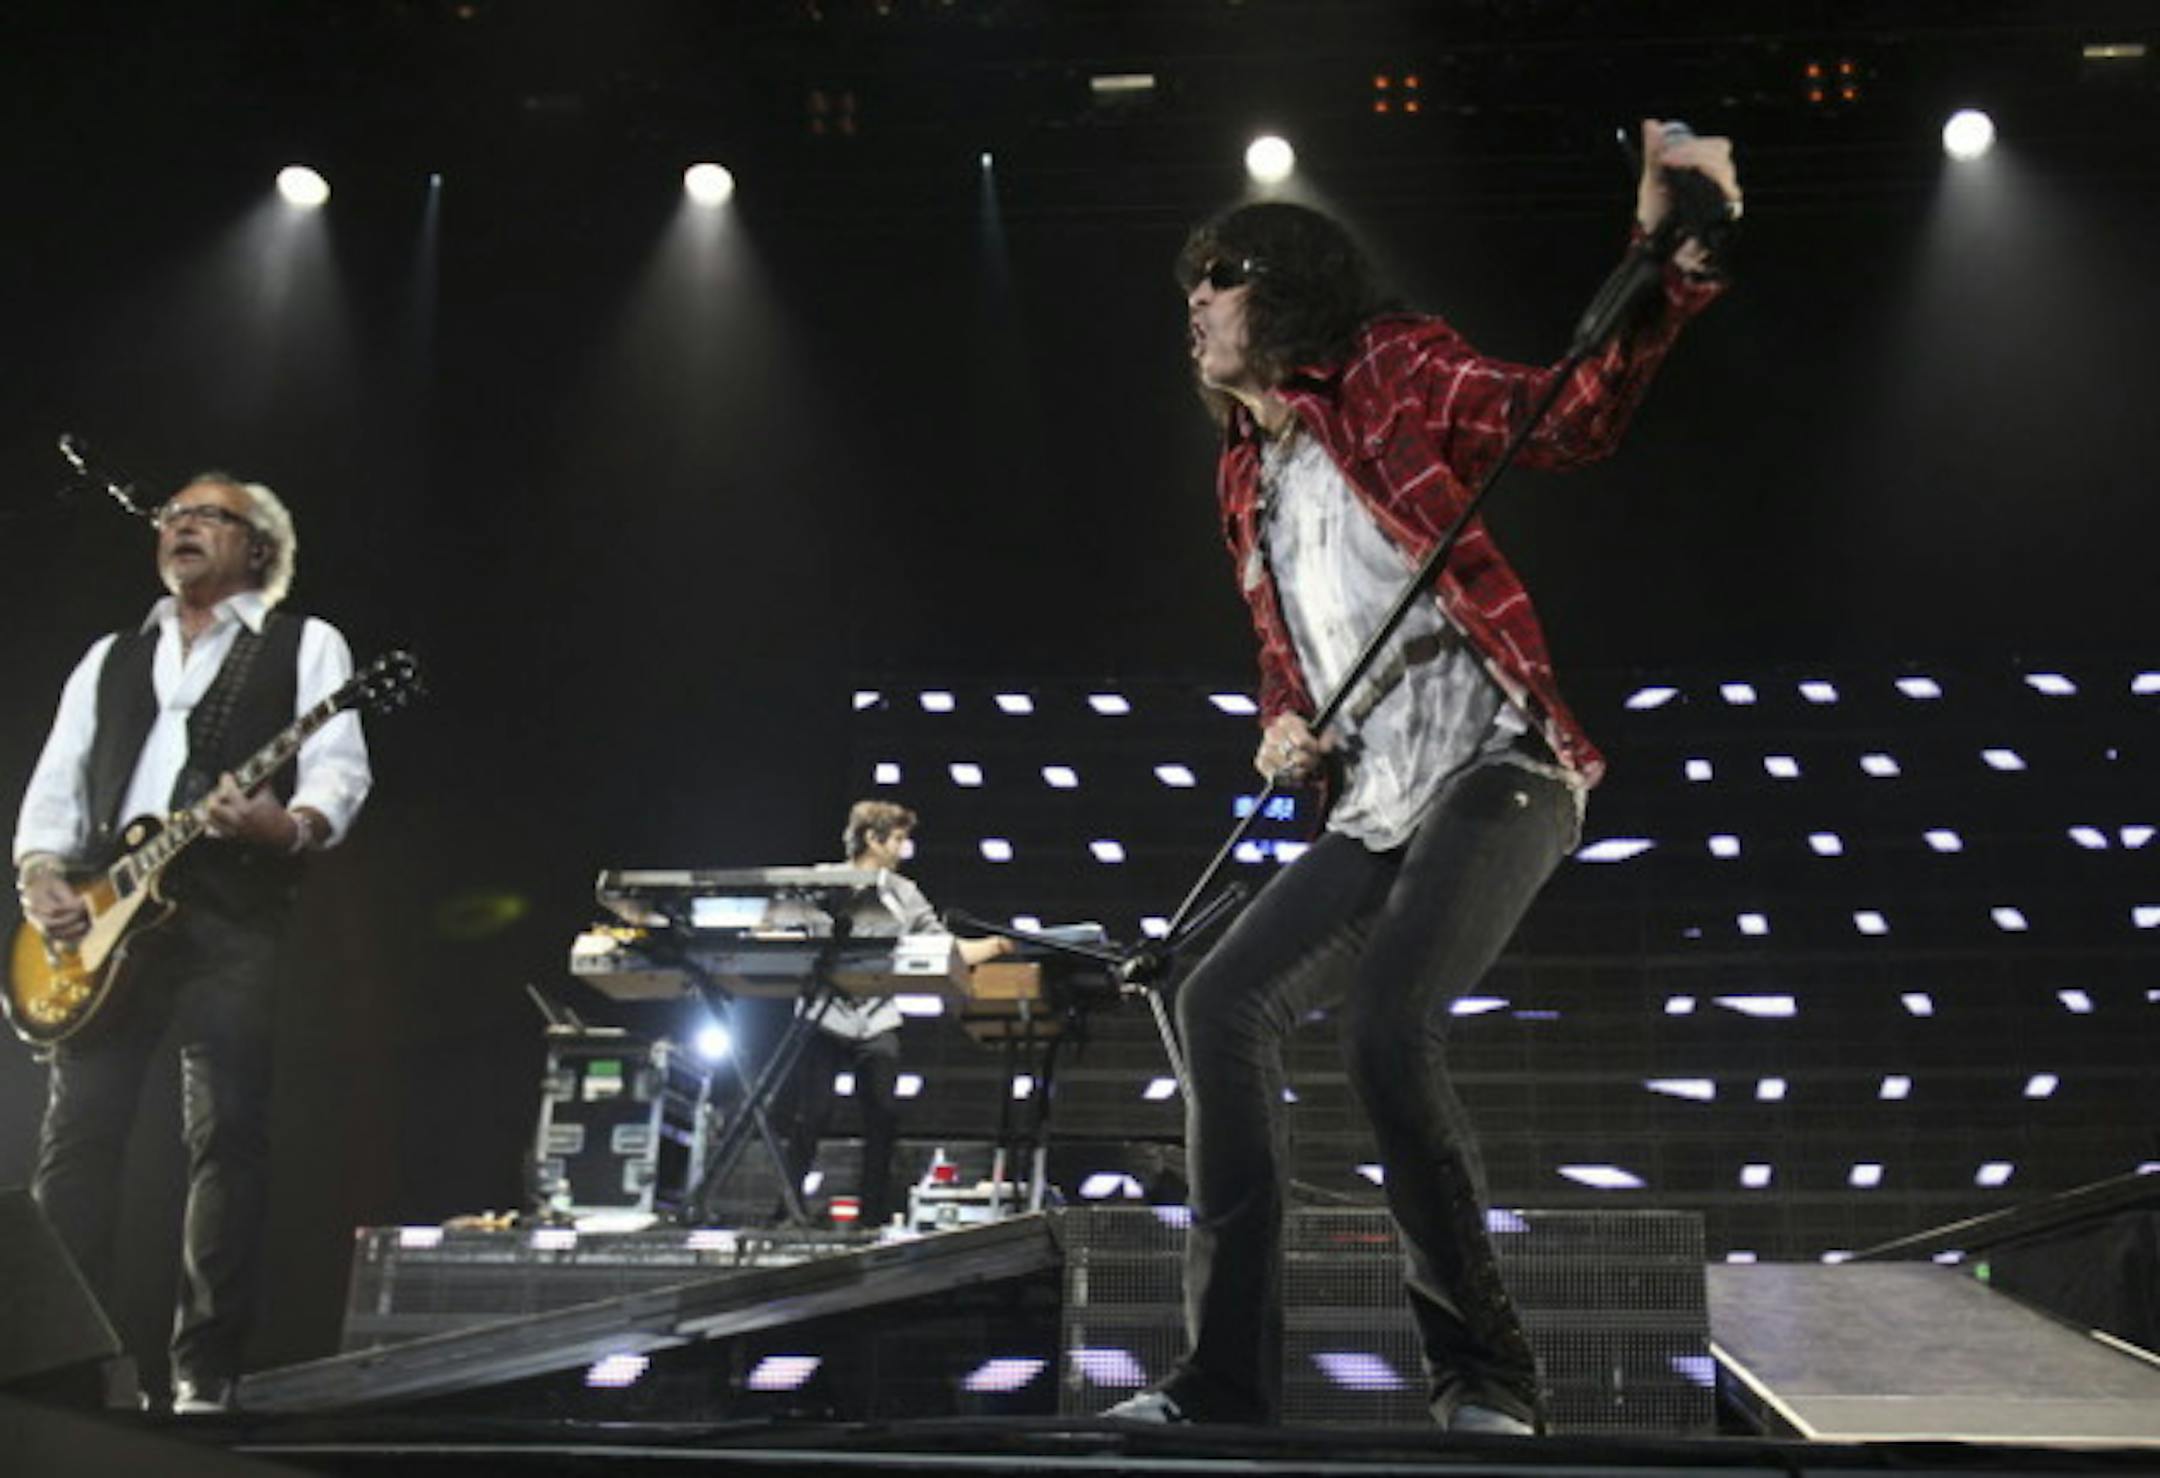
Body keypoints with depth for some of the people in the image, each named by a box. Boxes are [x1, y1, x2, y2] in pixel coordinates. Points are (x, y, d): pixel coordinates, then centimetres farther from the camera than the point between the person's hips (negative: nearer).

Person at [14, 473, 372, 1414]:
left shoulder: (304, 643, 11)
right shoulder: (110, 657, 25)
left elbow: (339, 770, -2)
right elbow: (55, 786, 20)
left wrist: (289, 825, -24)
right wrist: (37, 868, 1)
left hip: (230, 914, -4)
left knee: (226, 1139, -6)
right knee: (75, 1137, 0)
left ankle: (206, 1376, 0)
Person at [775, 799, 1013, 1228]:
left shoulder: (904, 894, 12)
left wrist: (997, 945, 1)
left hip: (878, 1021, 3)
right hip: (825, 1015, -3)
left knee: (883, 1118, -1)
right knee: (811, 1115, -3)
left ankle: (875, 1216, 10)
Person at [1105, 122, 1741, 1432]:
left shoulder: (1391, 371, 1)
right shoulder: (1247, 477, 21)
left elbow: (1577, 417, -11)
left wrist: (1666, 261, -25)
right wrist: (1284, 731, 6)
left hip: (1494, 764, -8)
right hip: (1376, 808, 8)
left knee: (1386, 1028, -26)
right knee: (1224, 1003, -4)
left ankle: (1487, 1373, -7)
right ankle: (1228, 1382, 1)